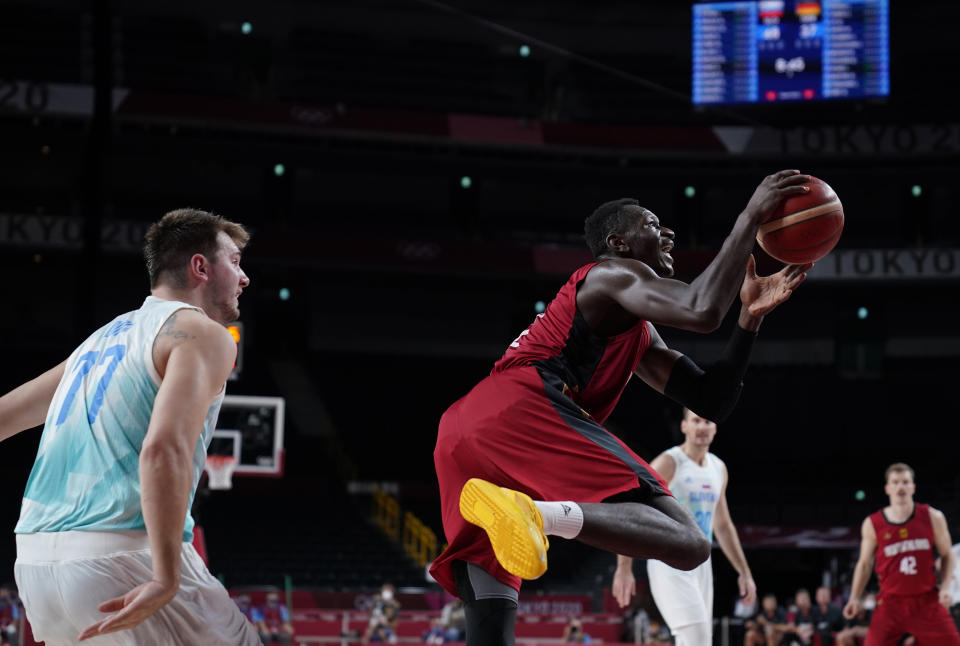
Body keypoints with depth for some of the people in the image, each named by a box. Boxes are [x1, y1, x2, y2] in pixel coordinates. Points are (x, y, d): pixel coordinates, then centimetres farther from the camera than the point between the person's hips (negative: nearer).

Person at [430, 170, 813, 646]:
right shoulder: (614, 273, 12)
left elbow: (711, 402, 33)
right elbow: (702, 311, -8)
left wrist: (750, 318, 24)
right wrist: (751, 218, 0)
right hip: (525, 410, -10)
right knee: (688, 543, -16)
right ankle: (536, 514, -40)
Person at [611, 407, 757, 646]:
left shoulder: (719, 468, 13)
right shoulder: (668, 463, -10)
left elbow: (723, 526, 22)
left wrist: (744, 572, 19)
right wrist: (624, 569, -18)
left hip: (701, 564, 8)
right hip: (669, 563, -8)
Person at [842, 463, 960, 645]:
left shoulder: (932, 517, 0)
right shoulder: (872, 524, -1)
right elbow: (865, 563, 10)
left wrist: (945, 588, -7)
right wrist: (854, 599, 1)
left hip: (928, 602, 1)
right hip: (891, 603, -1)